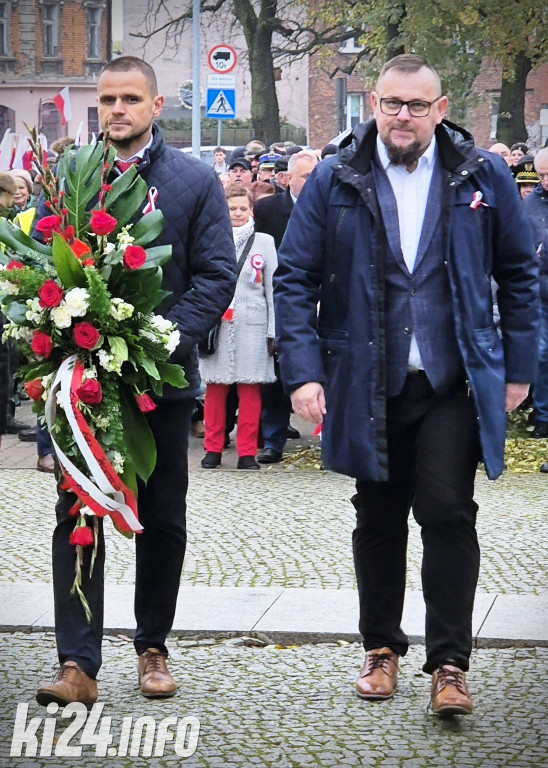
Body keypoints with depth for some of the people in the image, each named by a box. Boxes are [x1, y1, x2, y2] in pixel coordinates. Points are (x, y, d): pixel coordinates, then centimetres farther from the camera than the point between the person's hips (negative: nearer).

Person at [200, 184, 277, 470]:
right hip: (216, 324, 0)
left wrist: (273, 331, 3)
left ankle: (248, 452, 4)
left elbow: (272, 288, 8)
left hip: (252, 325, 0)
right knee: (215, 387, 1)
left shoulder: (264, 242, 9)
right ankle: (213, 449, 9)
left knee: (250, 387, 0)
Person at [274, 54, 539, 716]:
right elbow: (294, 280, 1)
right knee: (378, 520, 11)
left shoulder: (484, 178, 2)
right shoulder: (334, 182, 0)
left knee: (448, 513, -7)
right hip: (367, 384, 1)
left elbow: (518, 276, 8)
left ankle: (449, 664, 0)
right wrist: (303, 371, -9)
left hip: (454, 385, -1)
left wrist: (518, 369, 4)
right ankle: (381, 649, 26)